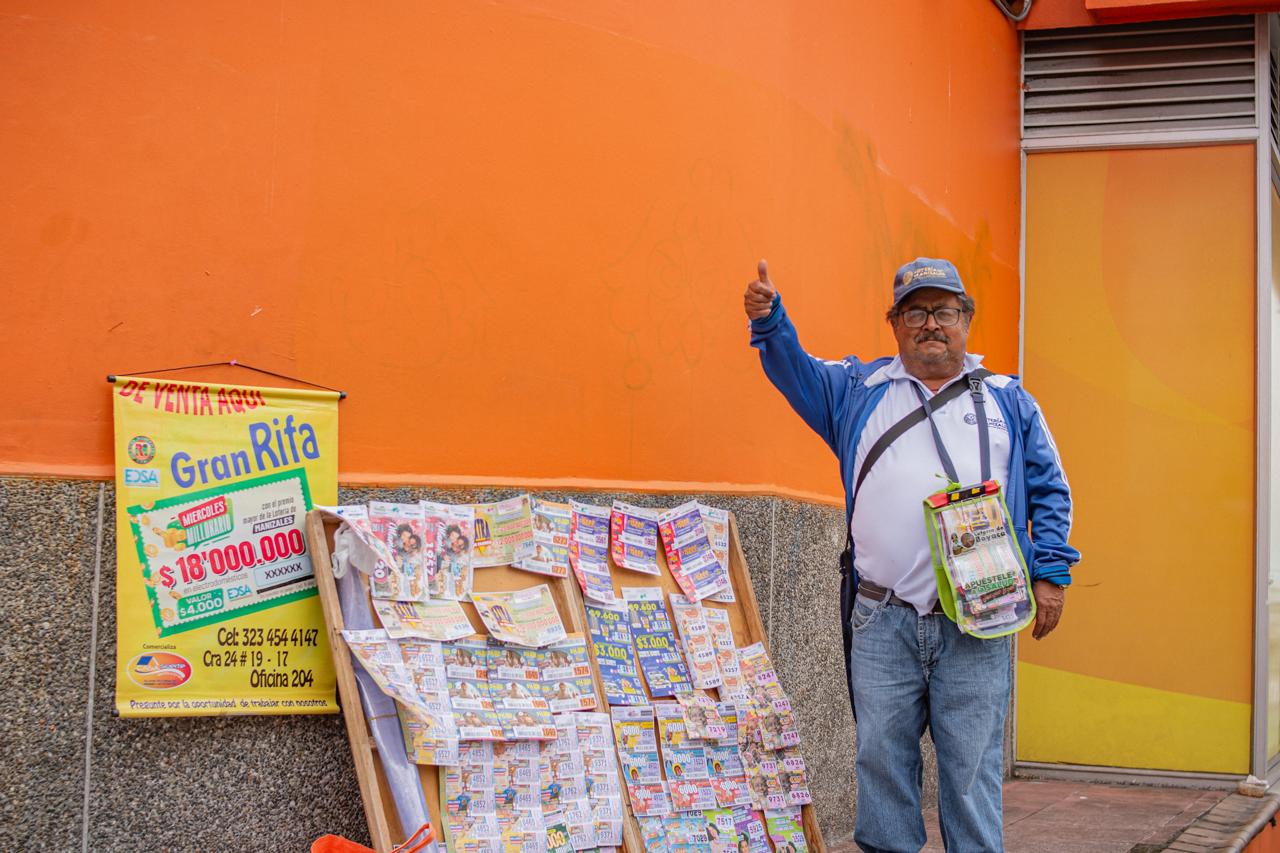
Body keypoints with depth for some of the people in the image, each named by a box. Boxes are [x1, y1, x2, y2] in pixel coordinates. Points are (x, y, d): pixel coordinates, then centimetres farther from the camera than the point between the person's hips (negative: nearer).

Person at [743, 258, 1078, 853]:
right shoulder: (859, 390, 15)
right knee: (881, 758, 3)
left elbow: (1049, 490, 13)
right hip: (883, 622, 1)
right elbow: (795, 371, 13)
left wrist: (1049, 572, 3)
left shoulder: (1008, 401, 13)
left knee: (971, 764, 0)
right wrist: (769, 318, -7)